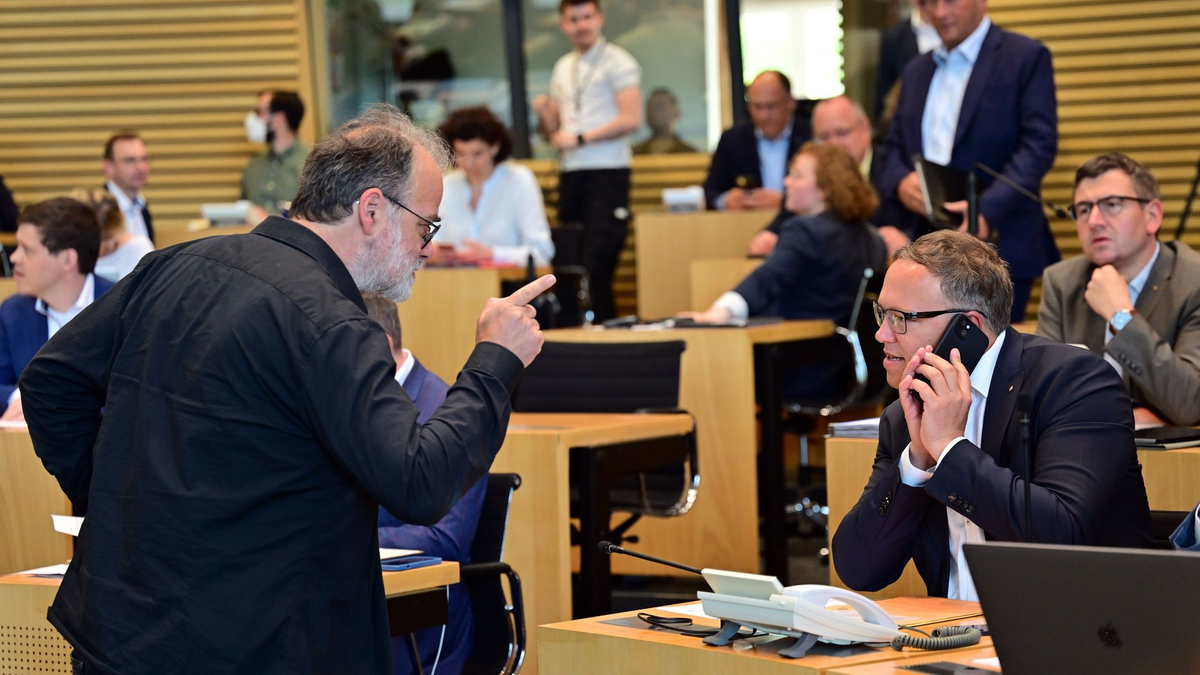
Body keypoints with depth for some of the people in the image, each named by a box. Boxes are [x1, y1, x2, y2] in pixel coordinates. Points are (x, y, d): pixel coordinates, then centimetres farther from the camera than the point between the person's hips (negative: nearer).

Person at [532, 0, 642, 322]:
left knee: (597, 263, -13)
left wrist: (580, 138, -15)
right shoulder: (563, 68, 18)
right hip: (571, 173, 7)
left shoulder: (617, 62, -2)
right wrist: (543, 112, -2)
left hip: (607, 172, -7)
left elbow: (631, 120, -12)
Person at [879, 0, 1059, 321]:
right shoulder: (917, 71, 19)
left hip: (997, 243, -5)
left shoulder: (1026, 57, 0)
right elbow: (895, 147, 18)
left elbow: (1039, 144, -10)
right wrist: (900, 182, -7)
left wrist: (988, 209, -23)